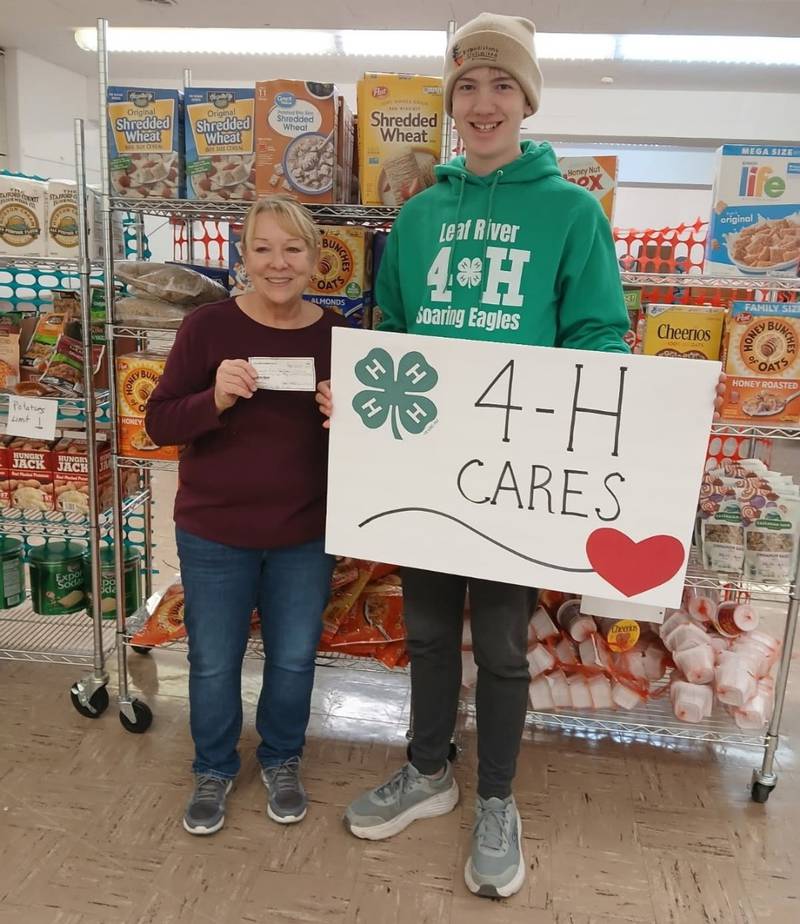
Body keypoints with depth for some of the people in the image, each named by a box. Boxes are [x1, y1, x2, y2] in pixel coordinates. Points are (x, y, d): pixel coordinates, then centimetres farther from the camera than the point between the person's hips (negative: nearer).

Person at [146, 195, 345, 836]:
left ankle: (282, 760, 44)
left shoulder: (338, 335, -5)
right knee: (213, 662, 14)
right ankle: (214, 769, 41)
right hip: (213, 532, -1)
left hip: (305, 535, 1)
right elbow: (158, 423, -8)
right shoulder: (208, 326, -9)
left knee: (294, 659, 16)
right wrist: (214, 399, -26)